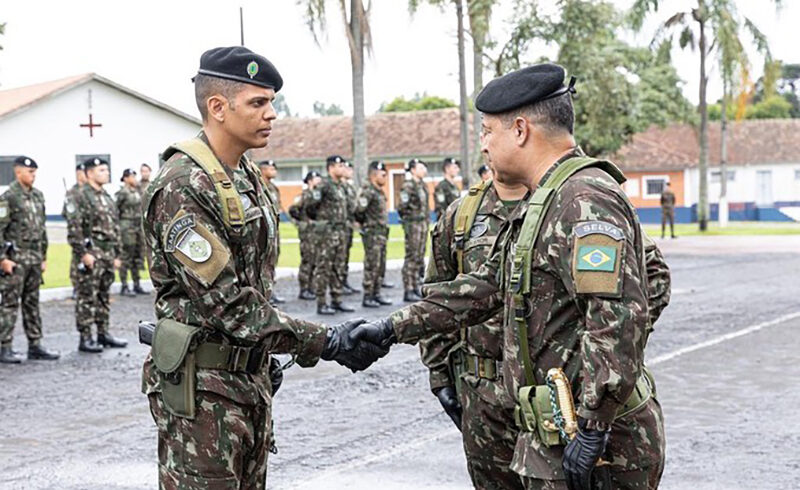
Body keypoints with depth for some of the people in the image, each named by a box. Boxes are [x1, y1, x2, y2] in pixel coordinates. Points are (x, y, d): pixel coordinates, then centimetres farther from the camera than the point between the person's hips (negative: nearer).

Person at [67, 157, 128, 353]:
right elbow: (74, 227, -15)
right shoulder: (81, 197, -9)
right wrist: (83, 253, -19)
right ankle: (85, 338, 0)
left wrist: (116, 254, 18)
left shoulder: (107, 198, 18)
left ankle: (103, 333, 21)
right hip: (91, 254, -8)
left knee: (104, 296, 13)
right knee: (87, 297, -4)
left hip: (108, 254, 8)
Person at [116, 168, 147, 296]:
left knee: (138, 257, 12)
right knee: (126, 257, -4)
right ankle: (124, 287, 1)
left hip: (138, 226, 8)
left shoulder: (137, 191, 13)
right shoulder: (123, 192, -11)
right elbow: (115, 209, -13)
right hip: (127, 226, -8)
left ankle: (137, 285, 20)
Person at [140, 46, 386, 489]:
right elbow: (227, 303, -24)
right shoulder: (183, 187, -19)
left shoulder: (248, 177, 11)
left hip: (251, 376, 9)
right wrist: (325, 343, -24)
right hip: (202, 386, -9)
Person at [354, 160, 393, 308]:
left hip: (382, 234, 9)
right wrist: (364, 223, -9)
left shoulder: (379, 191, 15)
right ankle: (367, 297, -1)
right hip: (372, 234, -9)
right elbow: (358, 211, -23)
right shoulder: (368, 191, -15)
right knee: (372, 266, -6)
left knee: (381, 267, 12)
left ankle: (376, 294, 20)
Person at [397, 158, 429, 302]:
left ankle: (416, 288, 17)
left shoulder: (423, 185, 14)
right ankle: (408, 291, -3)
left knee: (419, 257, 10)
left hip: (423, 223, 8)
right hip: (413, 224, -8)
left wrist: (427, 218, 17)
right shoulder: (408, 186, -11)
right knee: (411, 257, -6)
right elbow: (402, 207, -15)